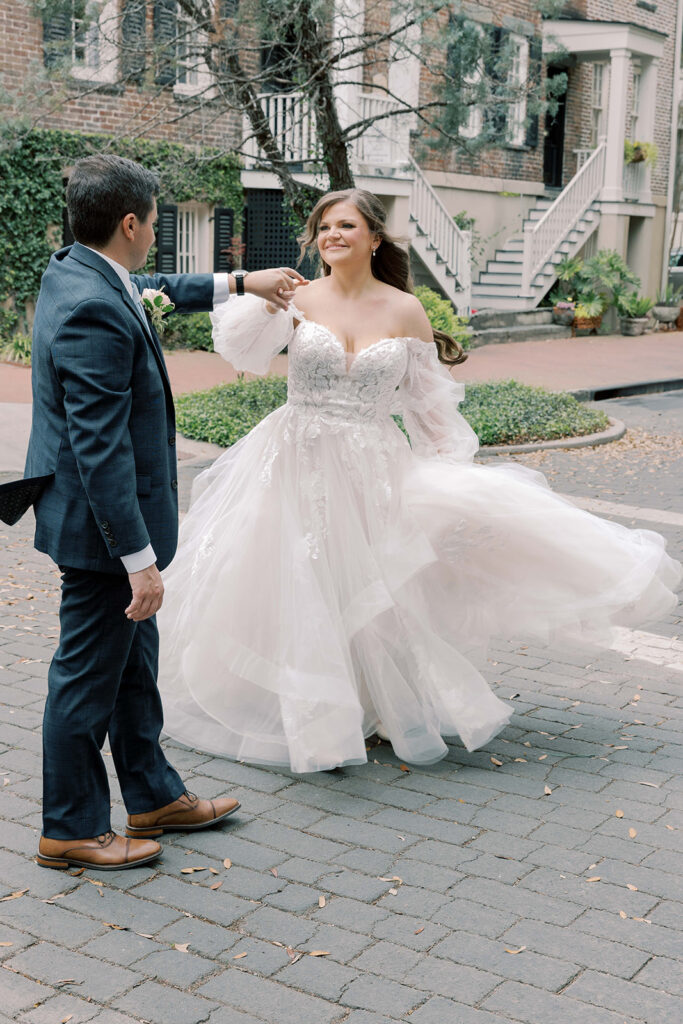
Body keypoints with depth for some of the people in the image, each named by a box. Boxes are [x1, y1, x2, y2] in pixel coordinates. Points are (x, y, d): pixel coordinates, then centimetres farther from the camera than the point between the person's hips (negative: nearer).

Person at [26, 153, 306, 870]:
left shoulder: (73, 271, 6)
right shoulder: (93, 313, -26)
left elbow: (157, 290, 28)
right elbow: (101, 450, -28)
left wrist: (237, 285, 35)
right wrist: (139, 559, -25)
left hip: (103, 518, 10)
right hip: (102, 526, -10)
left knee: (133, 663, 20)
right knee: (90, 678, 5)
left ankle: (154, 797, 36)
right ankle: (70, 829, 21)